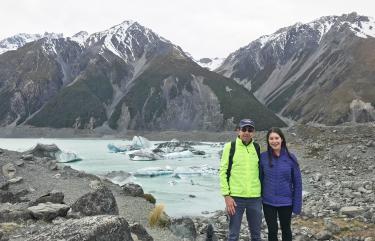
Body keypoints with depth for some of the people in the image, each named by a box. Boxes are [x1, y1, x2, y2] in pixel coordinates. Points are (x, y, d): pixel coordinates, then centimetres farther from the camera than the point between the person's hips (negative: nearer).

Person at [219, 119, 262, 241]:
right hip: (236, 198, -3)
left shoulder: (257, 148, 6)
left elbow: (261, 171, 15)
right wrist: (226, 196, -10)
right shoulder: (230, 146, -3)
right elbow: (223, 172, -5)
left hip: (255, 198, 3)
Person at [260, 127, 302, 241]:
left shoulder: (290, 158, -8)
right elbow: (259, 179, 0)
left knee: (286, 229, 18)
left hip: (286, 202, 0)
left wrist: (297, 204, -5)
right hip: (268, 202, 0)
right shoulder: (263, 157, -7)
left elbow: (297, 182, -4)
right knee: (272, 230, 8)